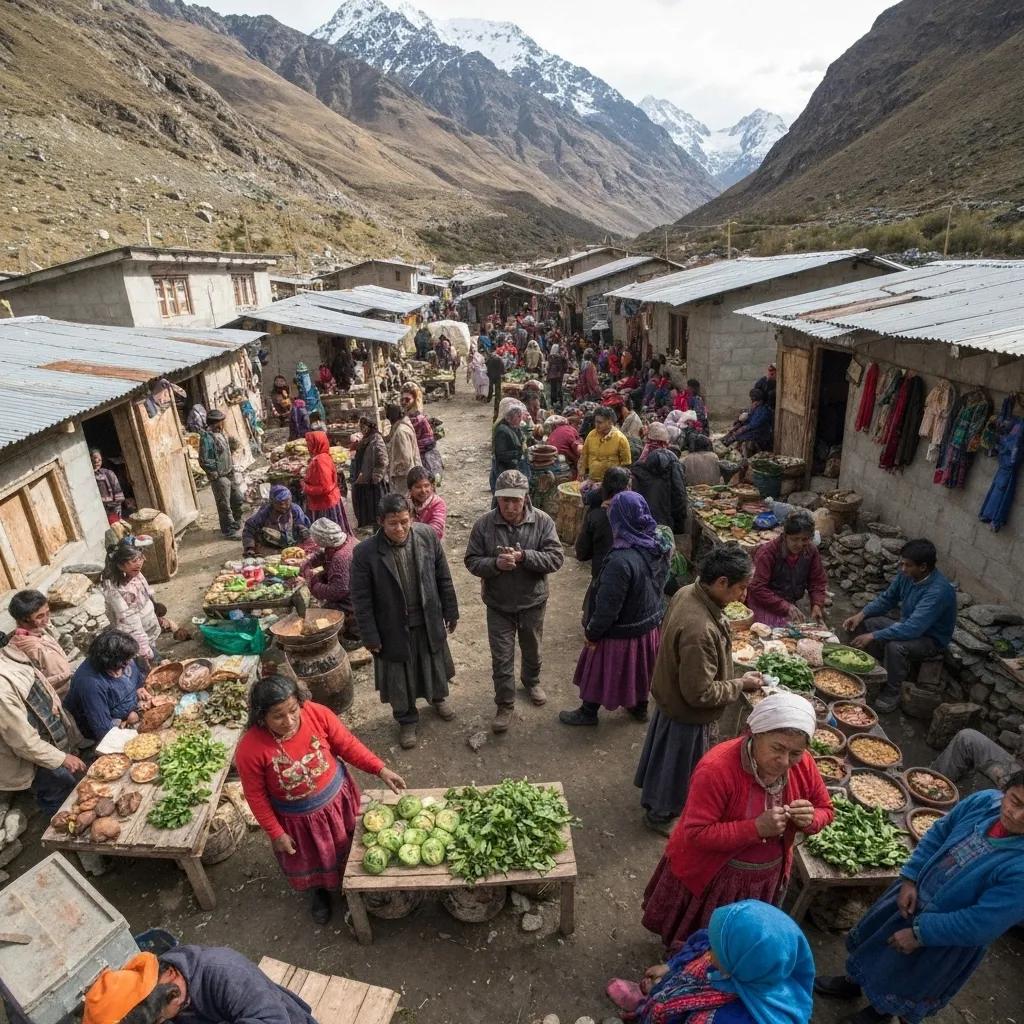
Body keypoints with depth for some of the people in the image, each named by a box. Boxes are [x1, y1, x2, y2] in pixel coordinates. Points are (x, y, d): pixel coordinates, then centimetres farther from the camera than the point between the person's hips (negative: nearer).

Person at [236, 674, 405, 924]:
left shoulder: (317, 714, -28)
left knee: (347, 848, 28)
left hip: (337, 797, 2)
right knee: (311, 860, 27)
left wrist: (381, 769, -16)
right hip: (298, 818, -2)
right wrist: (276, 833, -9)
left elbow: (347, 745, -13)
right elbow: (256, 796, -16)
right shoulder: (250, 750, -32)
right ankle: (320, 891, 61)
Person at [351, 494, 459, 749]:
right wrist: (370, 636, -10)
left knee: (435, 664, 25)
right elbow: (362, 599, -13)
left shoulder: (428, 536, -14)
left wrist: (451, 612, 3)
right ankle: (406, 720, 41)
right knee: (399, 678, 15)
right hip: (394, 628, -2)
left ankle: (438, 697, 55)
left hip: (429, 621, 3)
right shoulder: (365, 552, -22)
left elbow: (444, 578, -2)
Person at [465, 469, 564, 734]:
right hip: (498, 605, -1)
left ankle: (531, 681, 52)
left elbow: (556, 558, -18)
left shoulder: (542, 521, -15)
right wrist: (495, 564, -29)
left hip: (533, 602, 1)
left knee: (531, 650, 24)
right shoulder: (484, 524, -14)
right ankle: (505, 704, 26)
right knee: (501, 658, 7)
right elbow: (472, 561, -9)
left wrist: (523, 556, -31)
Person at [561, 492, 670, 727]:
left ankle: (588, 712, 38)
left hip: (622, 633, -6)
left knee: (600, 671, 17)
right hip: (650, 626, 7)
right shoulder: (658, 547, -11)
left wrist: (591, 633, -11)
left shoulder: (621, 561, -35)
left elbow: (607, 607, -27)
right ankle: (640, 706, 50)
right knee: (639, 668, 29)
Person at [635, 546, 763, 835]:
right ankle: (661, 815, 43)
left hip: (670, 697, 9)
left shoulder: (687, 592, -12)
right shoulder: (700, 630, -41)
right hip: (688, 715, -9)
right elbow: (700, 693, -31)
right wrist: (740, 685, -19)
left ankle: (654, 798, 56)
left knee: (666, 757, 31)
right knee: (678, 767, 18)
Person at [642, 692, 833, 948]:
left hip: (767, 877, 4)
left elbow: (825, 810, 0)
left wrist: (810, 820, -23)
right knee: (690, 939, 23)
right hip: (708, 875, -4)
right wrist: (757, 828, -39)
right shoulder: (716, 768, -35)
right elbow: (696, 834, -33)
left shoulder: (804, 764, -17)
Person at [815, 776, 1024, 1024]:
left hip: (950, 939, -4)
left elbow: (984, 923, -27)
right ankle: (855, 981, 58)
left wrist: (919, 934, -18)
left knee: (907, 983, 23)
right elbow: (937, 836, -4)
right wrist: (910, 880, -8)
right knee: (874, 939, 27)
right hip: (916, 893, 5)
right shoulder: (985, 801, -20)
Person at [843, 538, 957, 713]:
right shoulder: (907, 575, -11)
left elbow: (912, 629, -40)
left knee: (895, 646, -35)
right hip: (907, 625, 8)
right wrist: (861, 614, -12)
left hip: (931, 638, -8)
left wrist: (873, 636, -37)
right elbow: (886, 599, 4)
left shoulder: (938, 591, -34)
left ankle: (892, 693, -12)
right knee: (862, 623, -3)